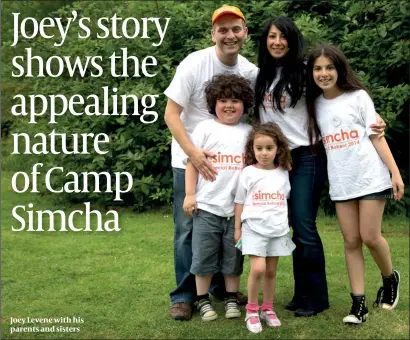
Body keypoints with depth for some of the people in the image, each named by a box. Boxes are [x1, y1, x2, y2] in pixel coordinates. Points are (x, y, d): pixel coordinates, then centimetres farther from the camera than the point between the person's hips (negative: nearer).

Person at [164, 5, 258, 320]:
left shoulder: (251, 72, -3)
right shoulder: (194, 64, -16)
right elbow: (171, 114, -18)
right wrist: (194, 153, -28)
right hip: (190, 158, -4)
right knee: (188, 227, -1)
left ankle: (221, 286, 25)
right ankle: (184, 295, 9)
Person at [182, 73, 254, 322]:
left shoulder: (249, 132, 8)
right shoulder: (205, 128, 3)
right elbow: (192, 162, 2)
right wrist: (189, 194, -4)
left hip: (238, 207, 2)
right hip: (207, 206, -1)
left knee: (233, 257, 10)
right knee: (204, 255, 4)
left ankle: (231, 299, 23)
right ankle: (203, 300, 16)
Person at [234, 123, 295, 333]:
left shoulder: (283, 173, 5)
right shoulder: (248, 173, -2)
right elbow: (240, 202, 3)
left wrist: (287, 223, 17)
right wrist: (237, 229, 2)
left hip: (278, 229, 3)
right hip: (254, 228, -3)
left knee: (271, 271, 9)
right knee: (258, 269, -15)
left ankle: (268, 309, 23)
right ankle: (251, 311, 0)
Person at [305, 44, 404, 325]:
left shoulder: (358, 96, -2)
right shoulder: (315, 104, 7)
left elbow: (376, 136, -3)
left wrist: (395, 173, -9)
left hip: (371, 178, -3)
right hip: (340, 183, 3)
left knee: (370, 236, -5)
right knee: (351, 241, 2)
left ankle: (390, 278, 24)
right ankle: (359, 303, 6)